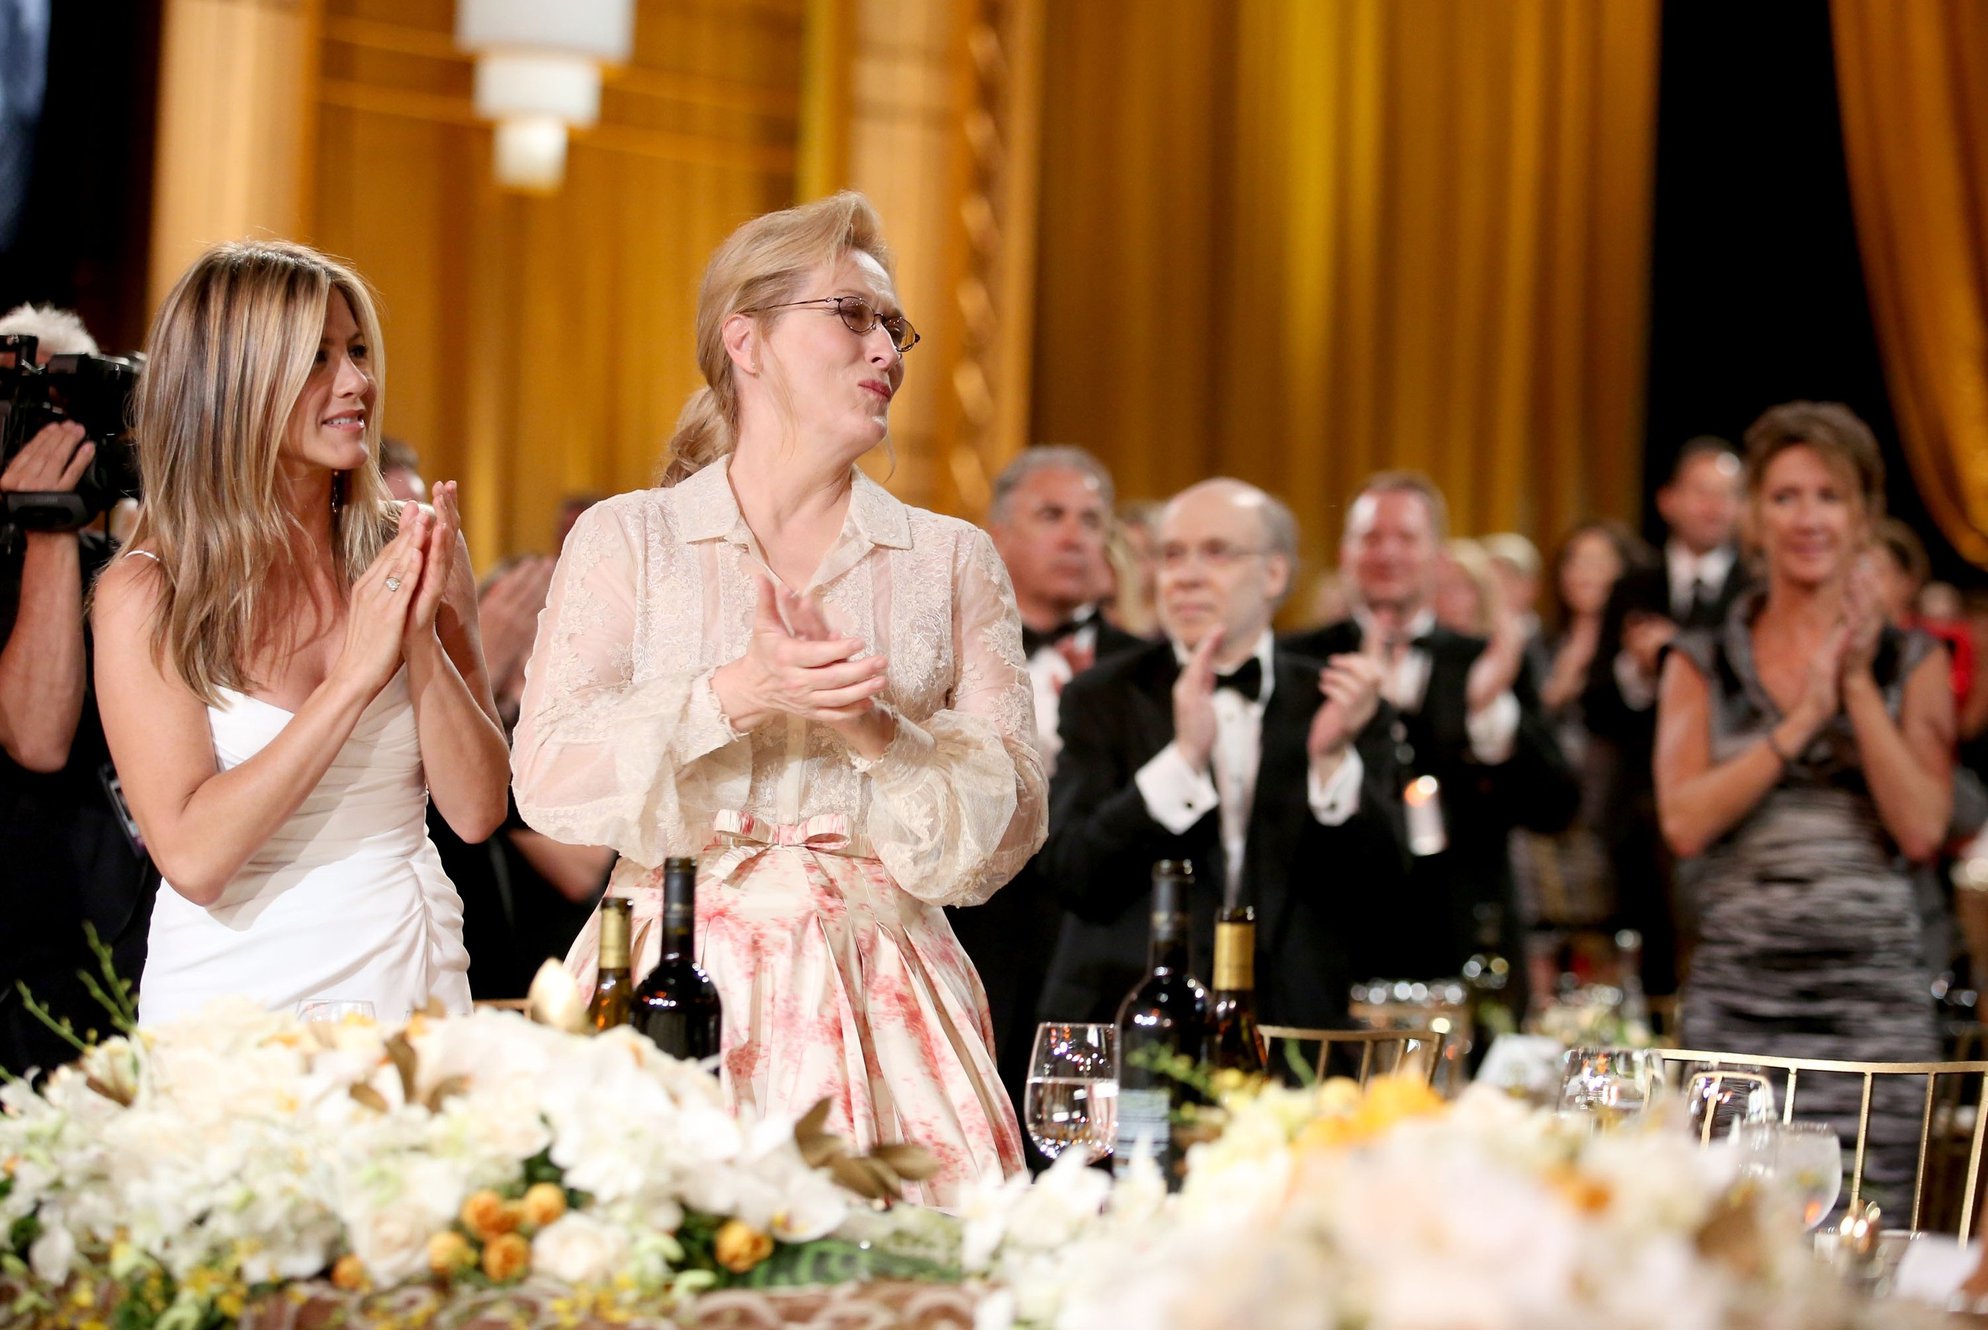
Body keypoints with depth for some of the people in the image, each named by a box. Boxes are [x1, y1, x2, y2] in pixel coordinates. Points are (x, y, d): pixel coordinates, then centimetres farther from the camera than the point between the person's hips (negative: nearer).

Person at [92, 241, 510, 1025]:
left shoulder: (411, 551, 3)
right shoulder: (145, 594, -6)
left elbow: (476, 811, 0)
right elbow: (193, 857, -15)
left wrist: (422, 639, -14)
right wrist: (356, 675, -16)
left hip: (408, 977, 2)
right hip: (233, 991, -2)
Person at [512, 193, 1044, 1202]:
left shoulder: (951, 562, 11)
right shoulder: (625, 540, 7)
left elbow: (1011, 817, 4)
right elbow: (549, 778, -5)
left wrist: (877, 729, -13)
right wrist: (736, 695, -17)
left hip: (879, 999, 1)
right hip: (672, 990, -1)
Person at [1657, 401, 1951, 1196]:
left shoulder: (1912, 663, 9)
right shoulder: (1701, 665, 10)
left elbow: (1922, 830, -3)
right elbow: (1685, 824, -3)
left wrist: (1857, 685, -5)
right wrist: (1802, 720, -7)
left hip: (1874, 995, 0)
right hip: (1736, 1000, 0)